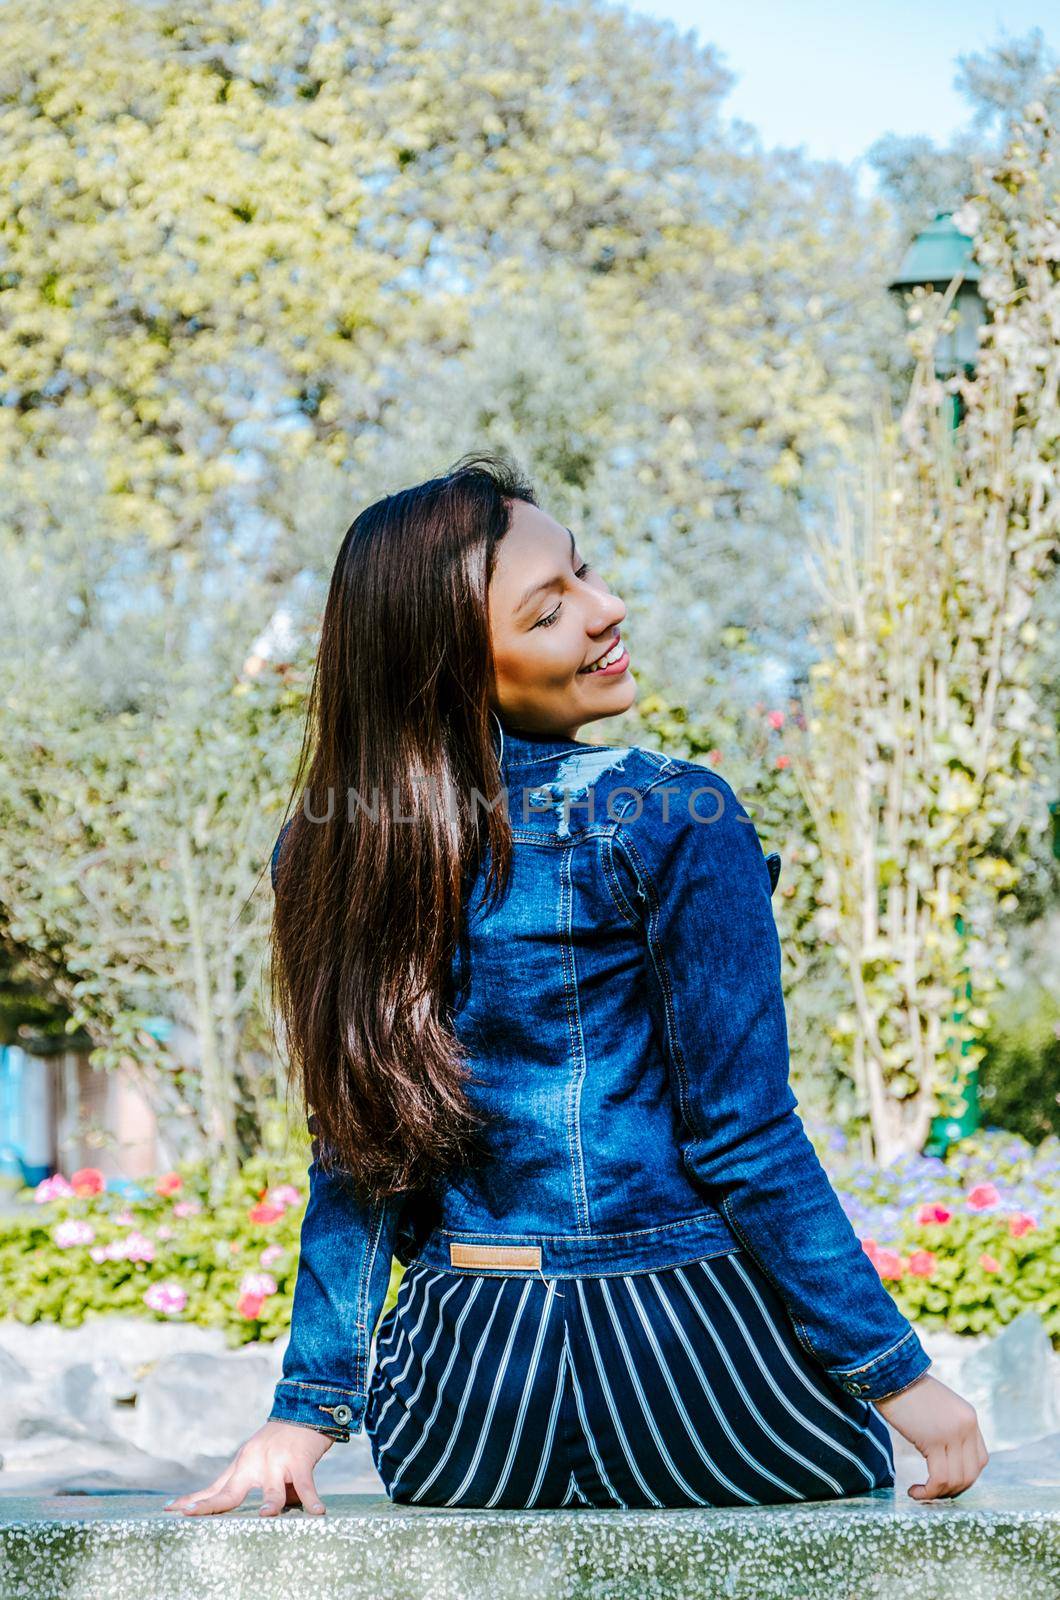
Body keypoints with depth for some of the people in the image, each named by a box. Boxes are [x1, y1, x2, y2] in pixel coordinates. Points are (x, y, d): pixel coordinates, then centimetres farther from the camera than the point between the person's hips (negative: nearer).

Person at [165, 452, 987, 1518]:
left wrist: (309, 1406, 9)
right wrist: (898, 1373, -7)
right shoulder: (671, 819, -15)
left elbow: (356, 1155, 3)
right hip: (684, 1365, -5)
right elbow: (744, 1139, -14)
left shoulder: (331, 851, 1)